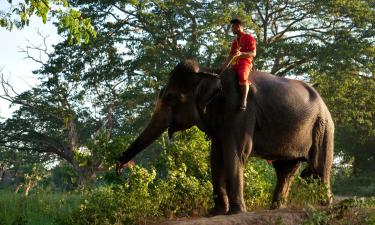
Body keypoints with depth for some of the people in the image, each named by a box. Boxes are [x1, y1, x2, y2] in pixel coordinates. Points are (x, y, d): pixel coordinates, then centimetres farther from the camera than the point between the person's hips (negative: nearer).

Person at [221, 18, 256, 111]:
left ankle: (244, 100, -44)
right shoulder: (235, 41, 27)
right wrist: (224, 67, 15)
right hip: (235, 64, 8)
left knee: (242, 76, -37)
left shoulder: (248, 38, 4)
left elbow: (253, 53, -5)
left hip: (245, 63, -8)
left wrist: (241, 53, -21)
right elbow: (230, 55, 27)